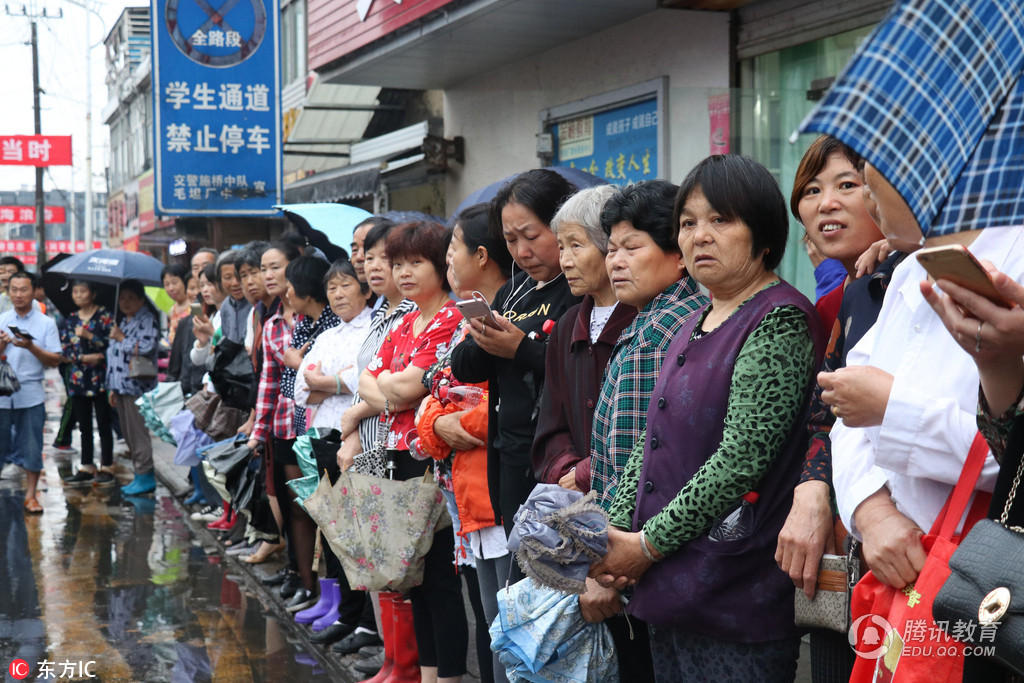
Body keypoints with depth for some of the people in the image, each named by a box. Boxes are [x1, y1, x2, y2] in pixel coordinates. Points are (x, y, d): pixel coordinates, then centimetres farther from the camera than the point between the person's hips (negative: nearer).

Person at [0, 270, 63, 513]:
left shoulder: (46, 323, 3)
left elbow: (54, 361, -3)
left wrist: (31, 347, -16)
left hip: (31, 395, -1)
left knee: (32, 447, 2)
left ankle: (31, 495, 12)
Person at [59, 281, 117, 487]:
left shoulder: (104, 316, 0)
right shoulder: (69, 320, 13)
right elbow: (64, 349, 7)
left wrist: (89, 335, -17)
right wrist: (84, 358, -8)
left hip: (99, 378, -4)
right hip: (78, 378, 4)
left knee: (103, 424, -2)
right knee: (84, 426, 8)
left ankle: (107, 468, 4)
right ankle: (86, 469, 14)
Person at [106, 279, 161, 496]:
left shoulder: (148, 320, -7)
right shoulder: (122, 321, 20)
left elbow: (146, 348, -22)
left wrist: (121, 338, -7)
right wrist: (112, 387, 19)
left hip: (137, 385, -9)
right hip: (121, 385, 9)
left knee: (138, 433, -8)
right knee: (129, 433, 10)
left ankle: (145, 476, -2)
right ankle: (141, 476, 16)